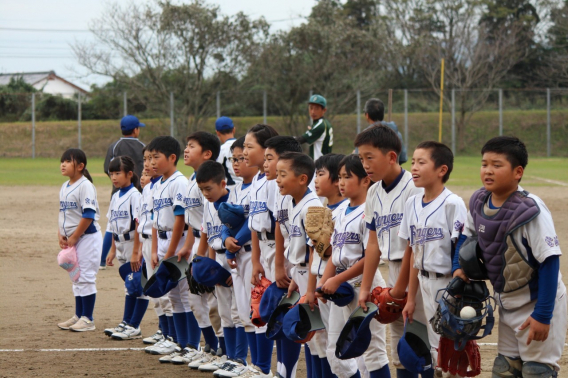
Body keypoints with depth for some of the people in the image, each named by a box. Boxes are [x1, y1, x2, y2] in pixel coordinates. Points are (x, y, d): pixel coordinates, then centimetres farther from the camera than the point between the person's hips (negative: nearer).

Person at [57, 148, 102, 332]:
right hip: (71, 240, 9)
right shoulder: (64, 187, 12)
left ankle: (88, 319, -1)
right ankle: (78, 316, 22)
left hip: (87, 237, -9)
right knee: (76, 277, 14)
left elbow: (88, 215, -20)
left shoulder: (85, 186, -15)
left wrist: (74, 237, -17)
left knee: (86, 277, -5)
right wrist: (60, 234, 4)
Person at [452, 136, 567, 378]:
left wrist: (542, 315, -25)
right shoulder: (478, 202, -5)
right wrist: (458, 267, 0)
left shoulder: (531, 210, -26)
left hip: (538, 303, -8)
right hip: (507, 303, 8)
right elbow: (467, 234, 17)